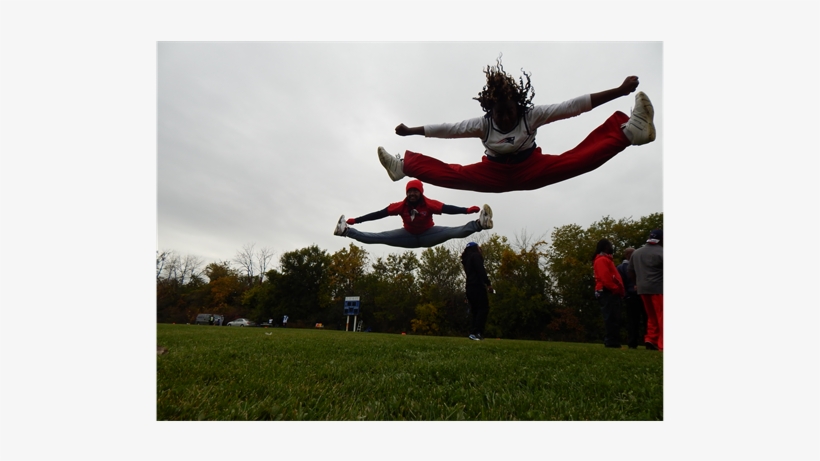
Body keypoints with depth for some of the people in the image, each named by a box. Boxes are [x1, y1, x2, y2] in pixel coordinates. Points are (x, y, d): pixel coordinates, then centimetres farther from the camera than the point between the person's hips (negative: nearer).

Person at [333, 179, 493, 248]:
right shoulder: (401, 206, -19)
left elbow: (447, 209, -34)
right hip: (409, 236, 2)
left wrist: (467, 210, -51)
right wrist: (355, 220, -19)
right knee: (378, 237, -5)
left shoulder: (430, 204, -24)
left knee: (455, 232, -26)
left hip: (428, 235, -1)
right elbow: (379, 214, -18)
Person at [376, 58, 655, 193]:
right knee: (451, 174, -14)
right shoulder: (482, 123, -14)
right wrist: (410, 131, -9)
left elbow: (572, 106, -23)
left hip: (531, 170, 0)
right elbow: (446, 129, -10)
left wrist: (619, 91, -29)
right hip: (494, 175, 1)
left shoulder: (533, 115, -18)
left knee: (576, 160, -26)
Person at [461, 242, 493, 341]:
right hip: (477, 286, -9)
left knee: (474, 310, 9)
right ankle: (476, 333, -19)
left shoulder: (467, 259, 24)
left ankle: (473, 332, 1)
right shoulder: (476, 256, -2)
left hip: (470, 287, 9)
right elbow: (480, 271, -14)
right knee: (484, 308, -10)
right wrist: (488, 284, -16)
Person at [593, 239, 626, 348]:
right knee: (611, 318, -11)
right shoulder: (602, 260, -9)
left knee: (613, 318, 10)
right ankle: (611, 341, -11)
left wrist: (618, 290, 15)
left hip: (610, 293, 11)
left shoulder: (605, 259, 26)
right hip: (608, 292, -11)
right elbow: (605, 277, -20)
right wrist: (615, 289, -18)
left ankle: (613, 341, 12)